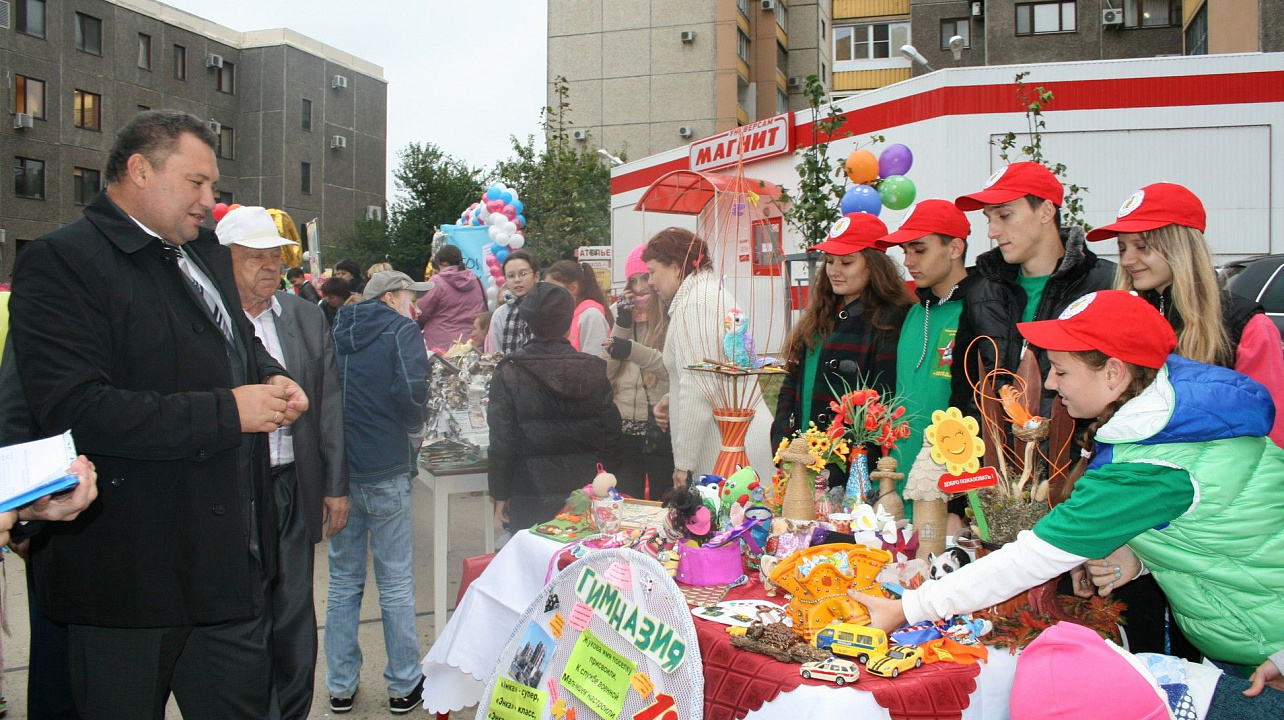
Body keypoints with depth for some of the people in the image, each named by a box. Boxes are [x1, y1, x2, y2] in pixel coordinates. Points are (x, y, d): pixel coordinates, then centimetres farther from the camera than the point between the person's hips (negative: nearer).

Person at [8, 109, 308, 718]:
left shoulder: (206, 254, 14)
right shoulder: (60, 262, -11)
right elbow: (74, 410, -23)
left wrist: (270, 379, 6)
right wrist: (227, 412, -21)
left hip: (230, 560, 7)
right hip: (131, 571, -7)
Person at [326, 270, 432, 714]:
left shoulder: (336, 332, 10)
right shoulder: (401, 330, -6)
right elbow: (411, 391, -21)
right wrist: (415, 427, -3)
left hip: (338, 471, 5)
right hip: (385, 471, -5)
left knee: (343, 582, 14)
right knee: (396, 585, 5)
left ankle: (341, 686, 22)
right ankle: (403, 686, 15)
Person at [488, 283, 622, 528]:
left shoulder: (509, 374, -8)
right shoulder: (593, 370, -1)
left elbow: (501, 439, -6)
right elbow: (611, 430, 3)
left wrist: (500, 494, 1)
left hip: (533, 493, -3)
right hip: (585, 488, 3)